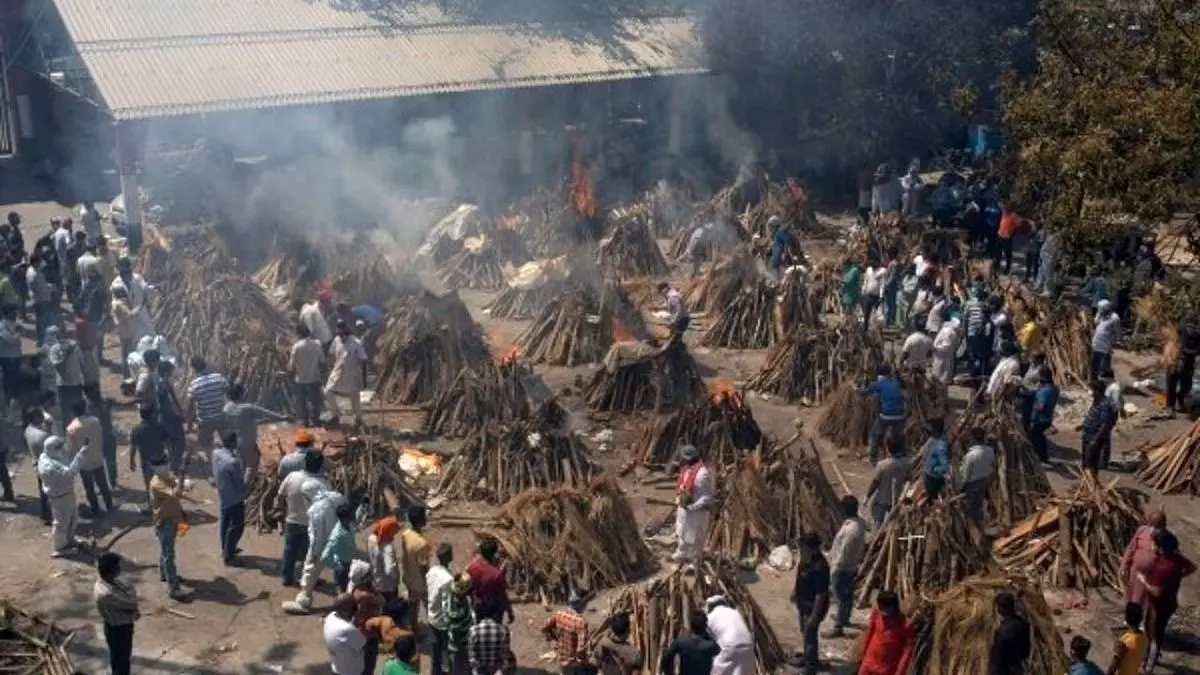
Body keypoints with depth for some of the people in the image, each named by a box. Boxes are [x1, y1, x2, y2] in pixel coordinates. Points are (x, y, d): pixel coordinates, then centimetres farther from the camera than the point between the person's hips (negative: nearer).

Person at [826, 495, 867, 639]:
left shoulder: (850, 529, -34)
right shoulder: (859, 522, -5)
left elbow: (843, 553, -27)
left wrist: (834, 570, -17)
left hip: (843, 569, -9)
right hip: (852, 566, 9)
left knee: (841, 598, 5)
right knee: (848, 594, 26)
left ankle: (838, 628, 17)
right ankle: (844, 618, 45)